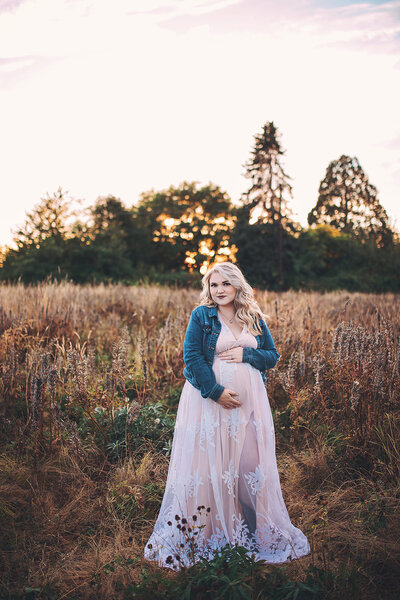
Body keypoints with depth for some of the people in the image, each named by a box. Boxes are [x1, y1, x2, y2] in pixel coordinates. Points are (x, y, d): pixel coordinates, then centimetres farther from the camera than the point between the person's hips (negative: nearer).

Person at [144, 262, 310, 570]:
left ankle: (258, 532, 22)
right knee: (208, 463, 0)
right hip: (209, 398, -3)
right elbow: (192, 358, -6)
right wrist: (216, 391, -16)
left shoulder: (255, 318, 10)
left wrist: (246, 354, -8)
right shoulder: (201, 315, 1)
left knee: (250, 463, 5)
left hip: (249, 401, 3)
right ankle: (205, 534, 14)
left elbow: (273, 356, 11)